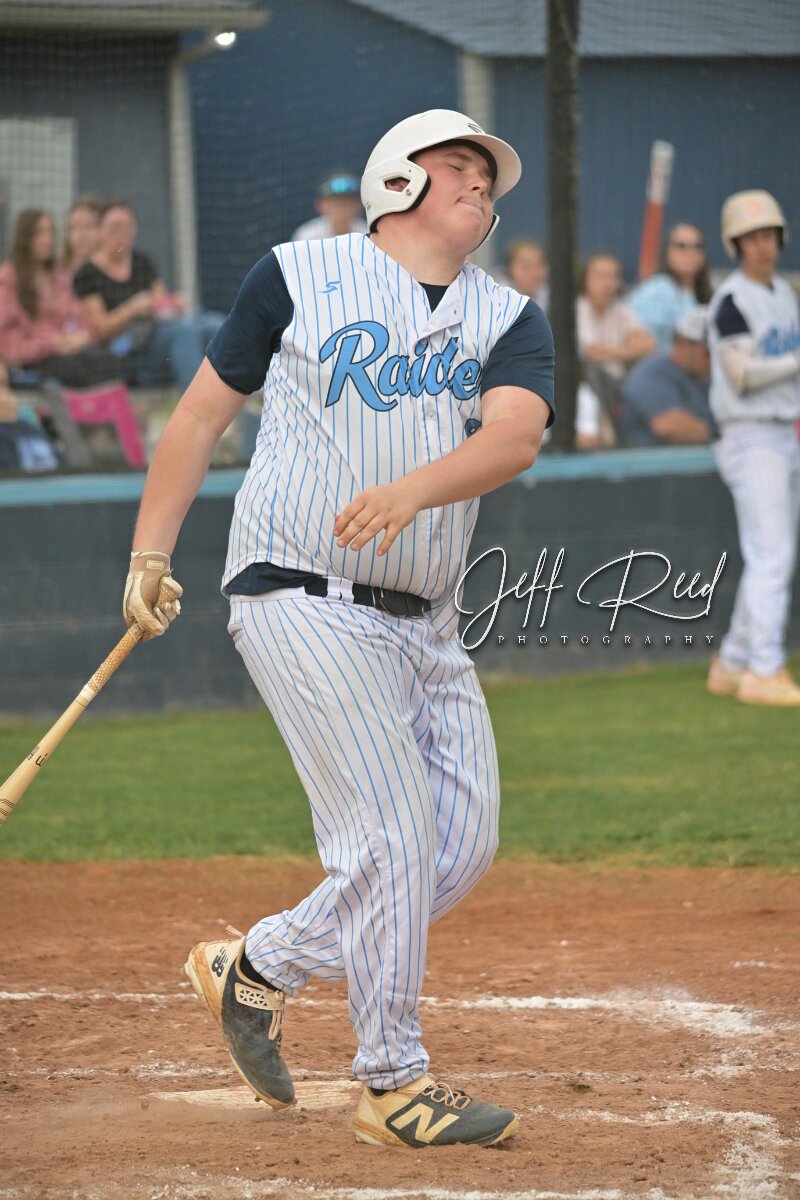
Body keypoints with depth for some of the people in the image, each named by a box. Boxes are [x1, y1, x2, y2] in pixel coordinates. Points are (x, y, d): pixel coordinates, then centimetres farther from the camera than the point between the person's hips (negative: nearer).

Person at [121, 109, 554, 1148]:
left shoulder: (510, 320, 9)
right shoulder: (301, 277, 1)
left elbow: (515, 436, -11)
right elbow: (204, 412, 8)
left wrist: (410, 489, -31)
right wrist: (148, 559, 4)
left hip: (427, 625, 6)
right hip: (304, 603, -6)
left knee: (463, 844, 3)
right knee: (393, 833, -14)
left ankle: (255, 971, 20)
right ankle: (394, 1085, -3)